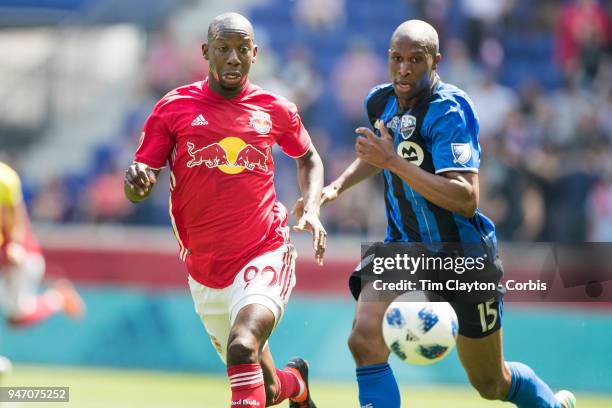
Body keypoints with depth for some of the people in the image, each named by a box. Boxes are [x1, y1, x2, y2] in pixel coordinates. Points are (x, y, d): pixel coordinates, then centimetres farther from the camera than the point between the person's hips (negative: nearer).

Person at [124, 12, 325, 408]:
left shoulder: (275, 110, 1)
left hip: (265, 256, -2)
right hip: (205, 270, 2)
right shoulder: (174, 108, -1)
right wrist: (137, 182, -24)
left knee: (242, 347, -32)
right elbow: (137, 188, 0)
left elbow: (309, 159, 21)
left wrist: (312, 210, 2)